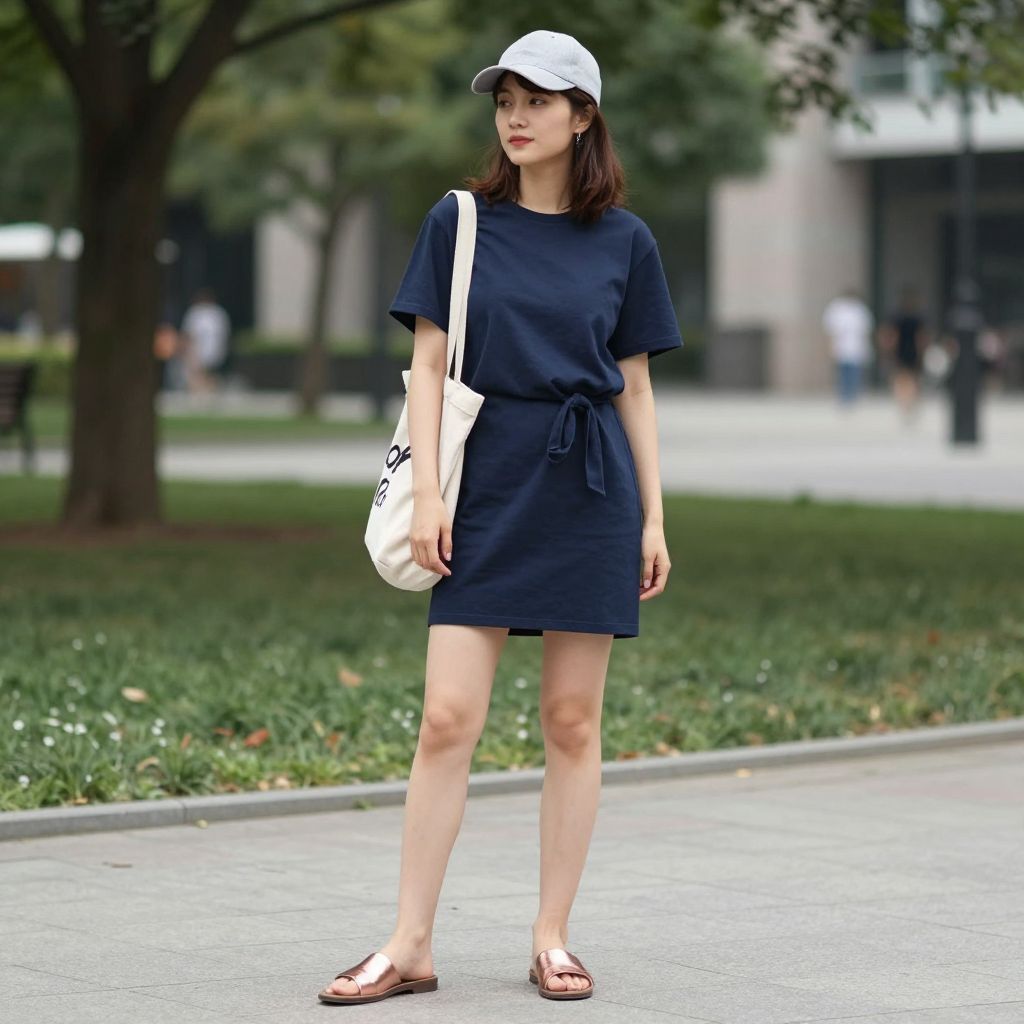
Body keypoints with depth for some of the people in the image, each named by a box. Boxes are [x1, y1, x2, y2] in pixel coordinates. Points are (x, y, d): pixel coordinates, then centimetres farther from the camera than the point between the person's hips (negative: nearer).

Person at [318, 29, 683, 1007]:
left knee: (572, 720, 4)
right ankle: (409, 946, 1)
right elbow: (428, 365, 2)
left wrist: (653, 517, 6)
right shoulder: (460, 221, 4)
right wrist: (427, 491, -7)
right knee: (448, 716, -5)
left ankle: (553, 939, 13)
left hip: (590, 490, 1)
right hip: (488, 484, 0)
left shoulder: (624, 240, 6)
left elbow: (635, 386, 9)